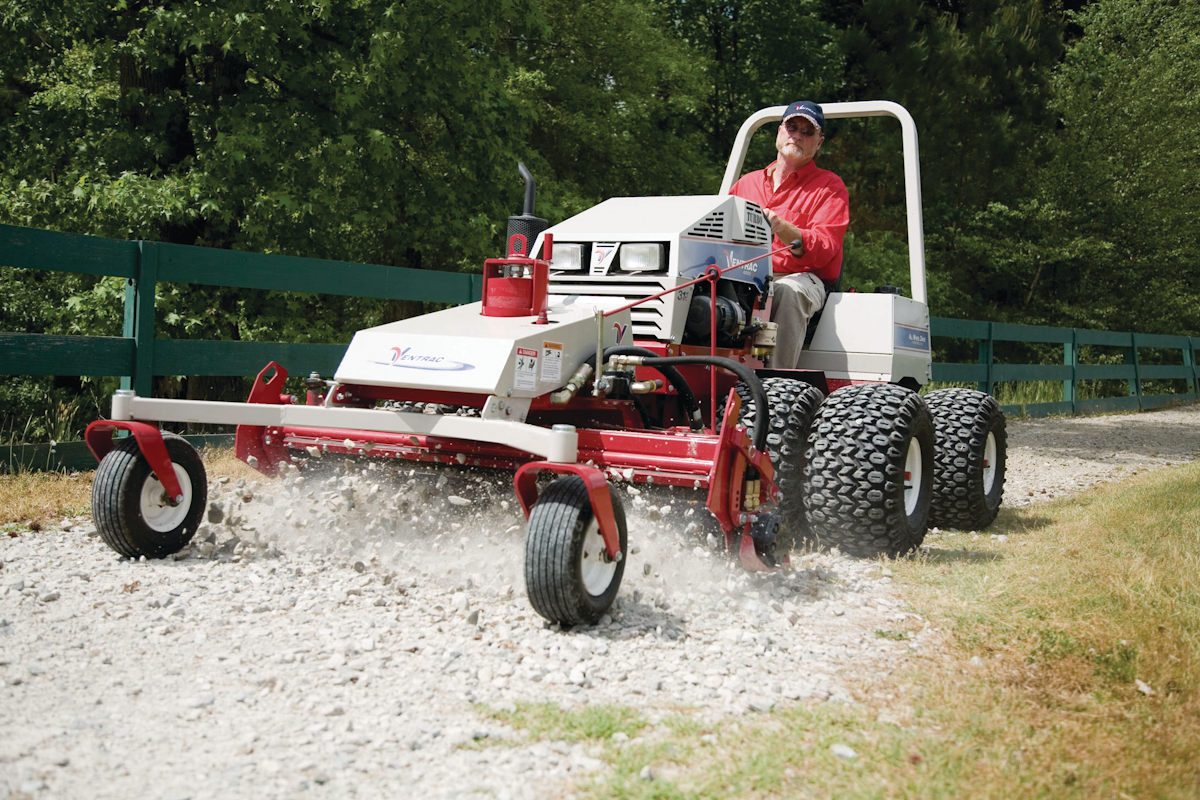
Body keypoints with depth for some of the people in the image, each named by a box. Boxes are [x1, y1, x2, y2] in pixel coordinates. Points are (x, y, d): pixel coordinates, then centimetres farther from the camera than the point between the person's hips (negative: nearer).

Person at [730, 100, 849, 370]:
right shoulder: (747, 182, 25)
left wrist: (782, 229, -23)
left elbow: (824, 250, -6)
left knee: (788, 291, -39)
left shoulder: (829, 186, 9)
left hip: (803, 278, -3)